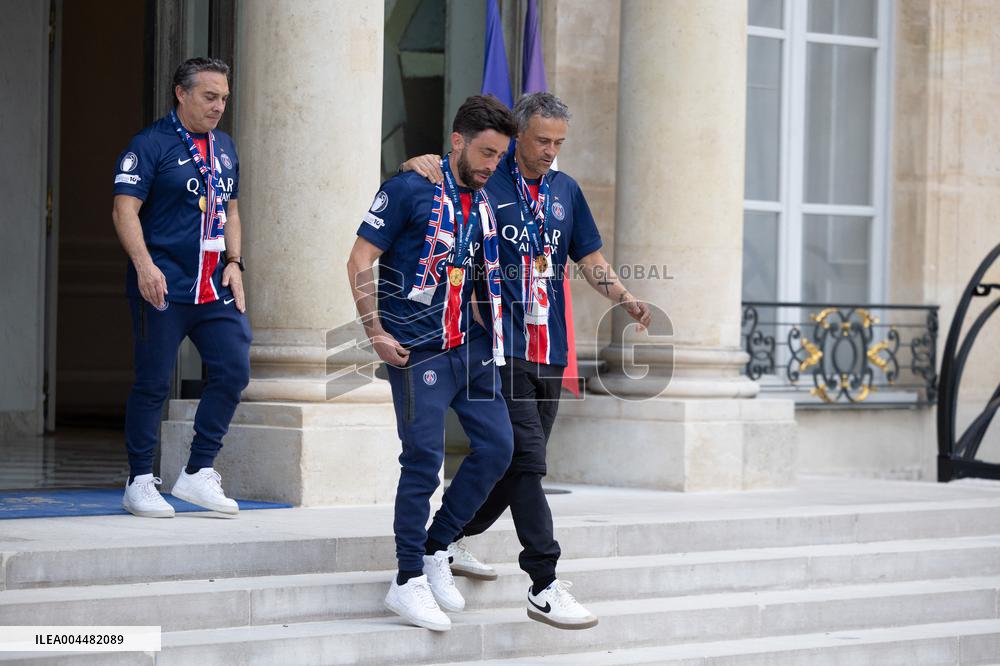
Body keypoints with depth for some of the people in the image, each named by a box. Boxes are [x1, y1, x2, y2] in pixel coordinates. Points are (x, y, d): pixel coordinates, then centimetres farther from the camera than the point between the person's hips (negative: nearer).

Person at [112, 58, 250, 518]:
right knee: (153, 382, -1)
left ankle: (197, 473, 10)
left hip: (215, 289, 7)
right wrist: (145, 266, -25)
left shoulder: (224, 148, 16)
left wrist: (233, 262, 10)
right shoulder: (152, 145, -7)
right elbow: (125, 210, -13)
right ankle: (140, 483, 9)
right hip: (163, 287, -7)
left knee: (234, 370, 0)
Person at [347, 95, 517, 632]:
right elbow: (360, 260, -9)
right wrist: (376, 332, -13)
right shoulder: (410, 188, -9)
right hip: (417, 349, -7)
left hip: (470, 345, 7)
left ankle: (435, 549, 18)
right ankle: (408, 582, 3)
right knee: (424, 458, -7)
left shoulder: (483, 200, 13)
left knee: (496, 445, 3)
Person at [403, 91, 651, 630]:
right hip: (502, 342, -7)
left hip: (550, 351, 7)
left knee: (520, 461, 14)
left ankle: (453, 539, 34)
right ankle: (544, 586, -14)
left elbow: (590, 258, 16)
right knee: (526, 457, -13)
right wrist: (422, 164, -24)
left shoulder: (565, 190, 14)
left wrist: (625, 297, 0)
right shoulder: (482, 180, -4)